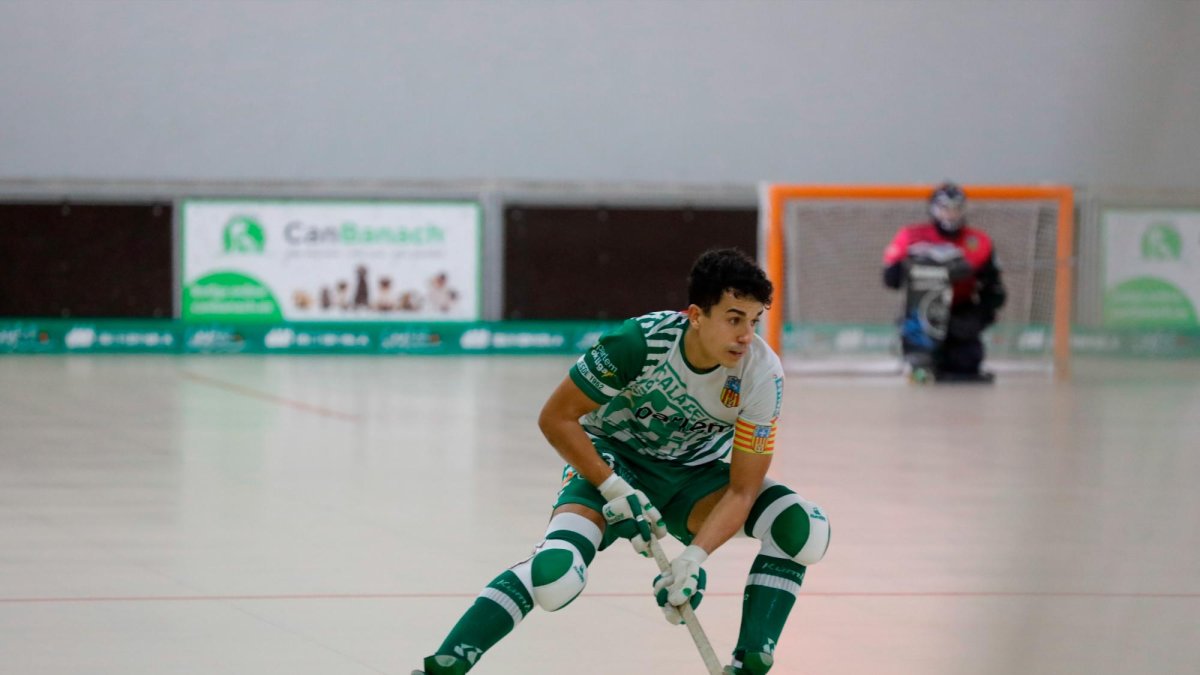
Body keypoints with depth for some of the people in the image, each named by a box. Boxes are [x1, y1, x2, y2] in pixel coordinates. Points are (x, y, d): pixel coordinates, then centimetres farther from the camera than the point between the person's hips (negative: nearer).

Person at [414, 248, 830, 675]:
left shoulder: (762, 373, -22)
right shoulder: (639, 342, -29)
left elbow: (742, 489, -17)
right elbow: (556, 418, -18)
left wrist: (694, 557, -31)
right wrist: (615, 490, -24)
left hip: (697, 474, 3)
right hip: (614, 462, -3)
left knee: (805, 528, -21)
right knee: (556, 570, -31)